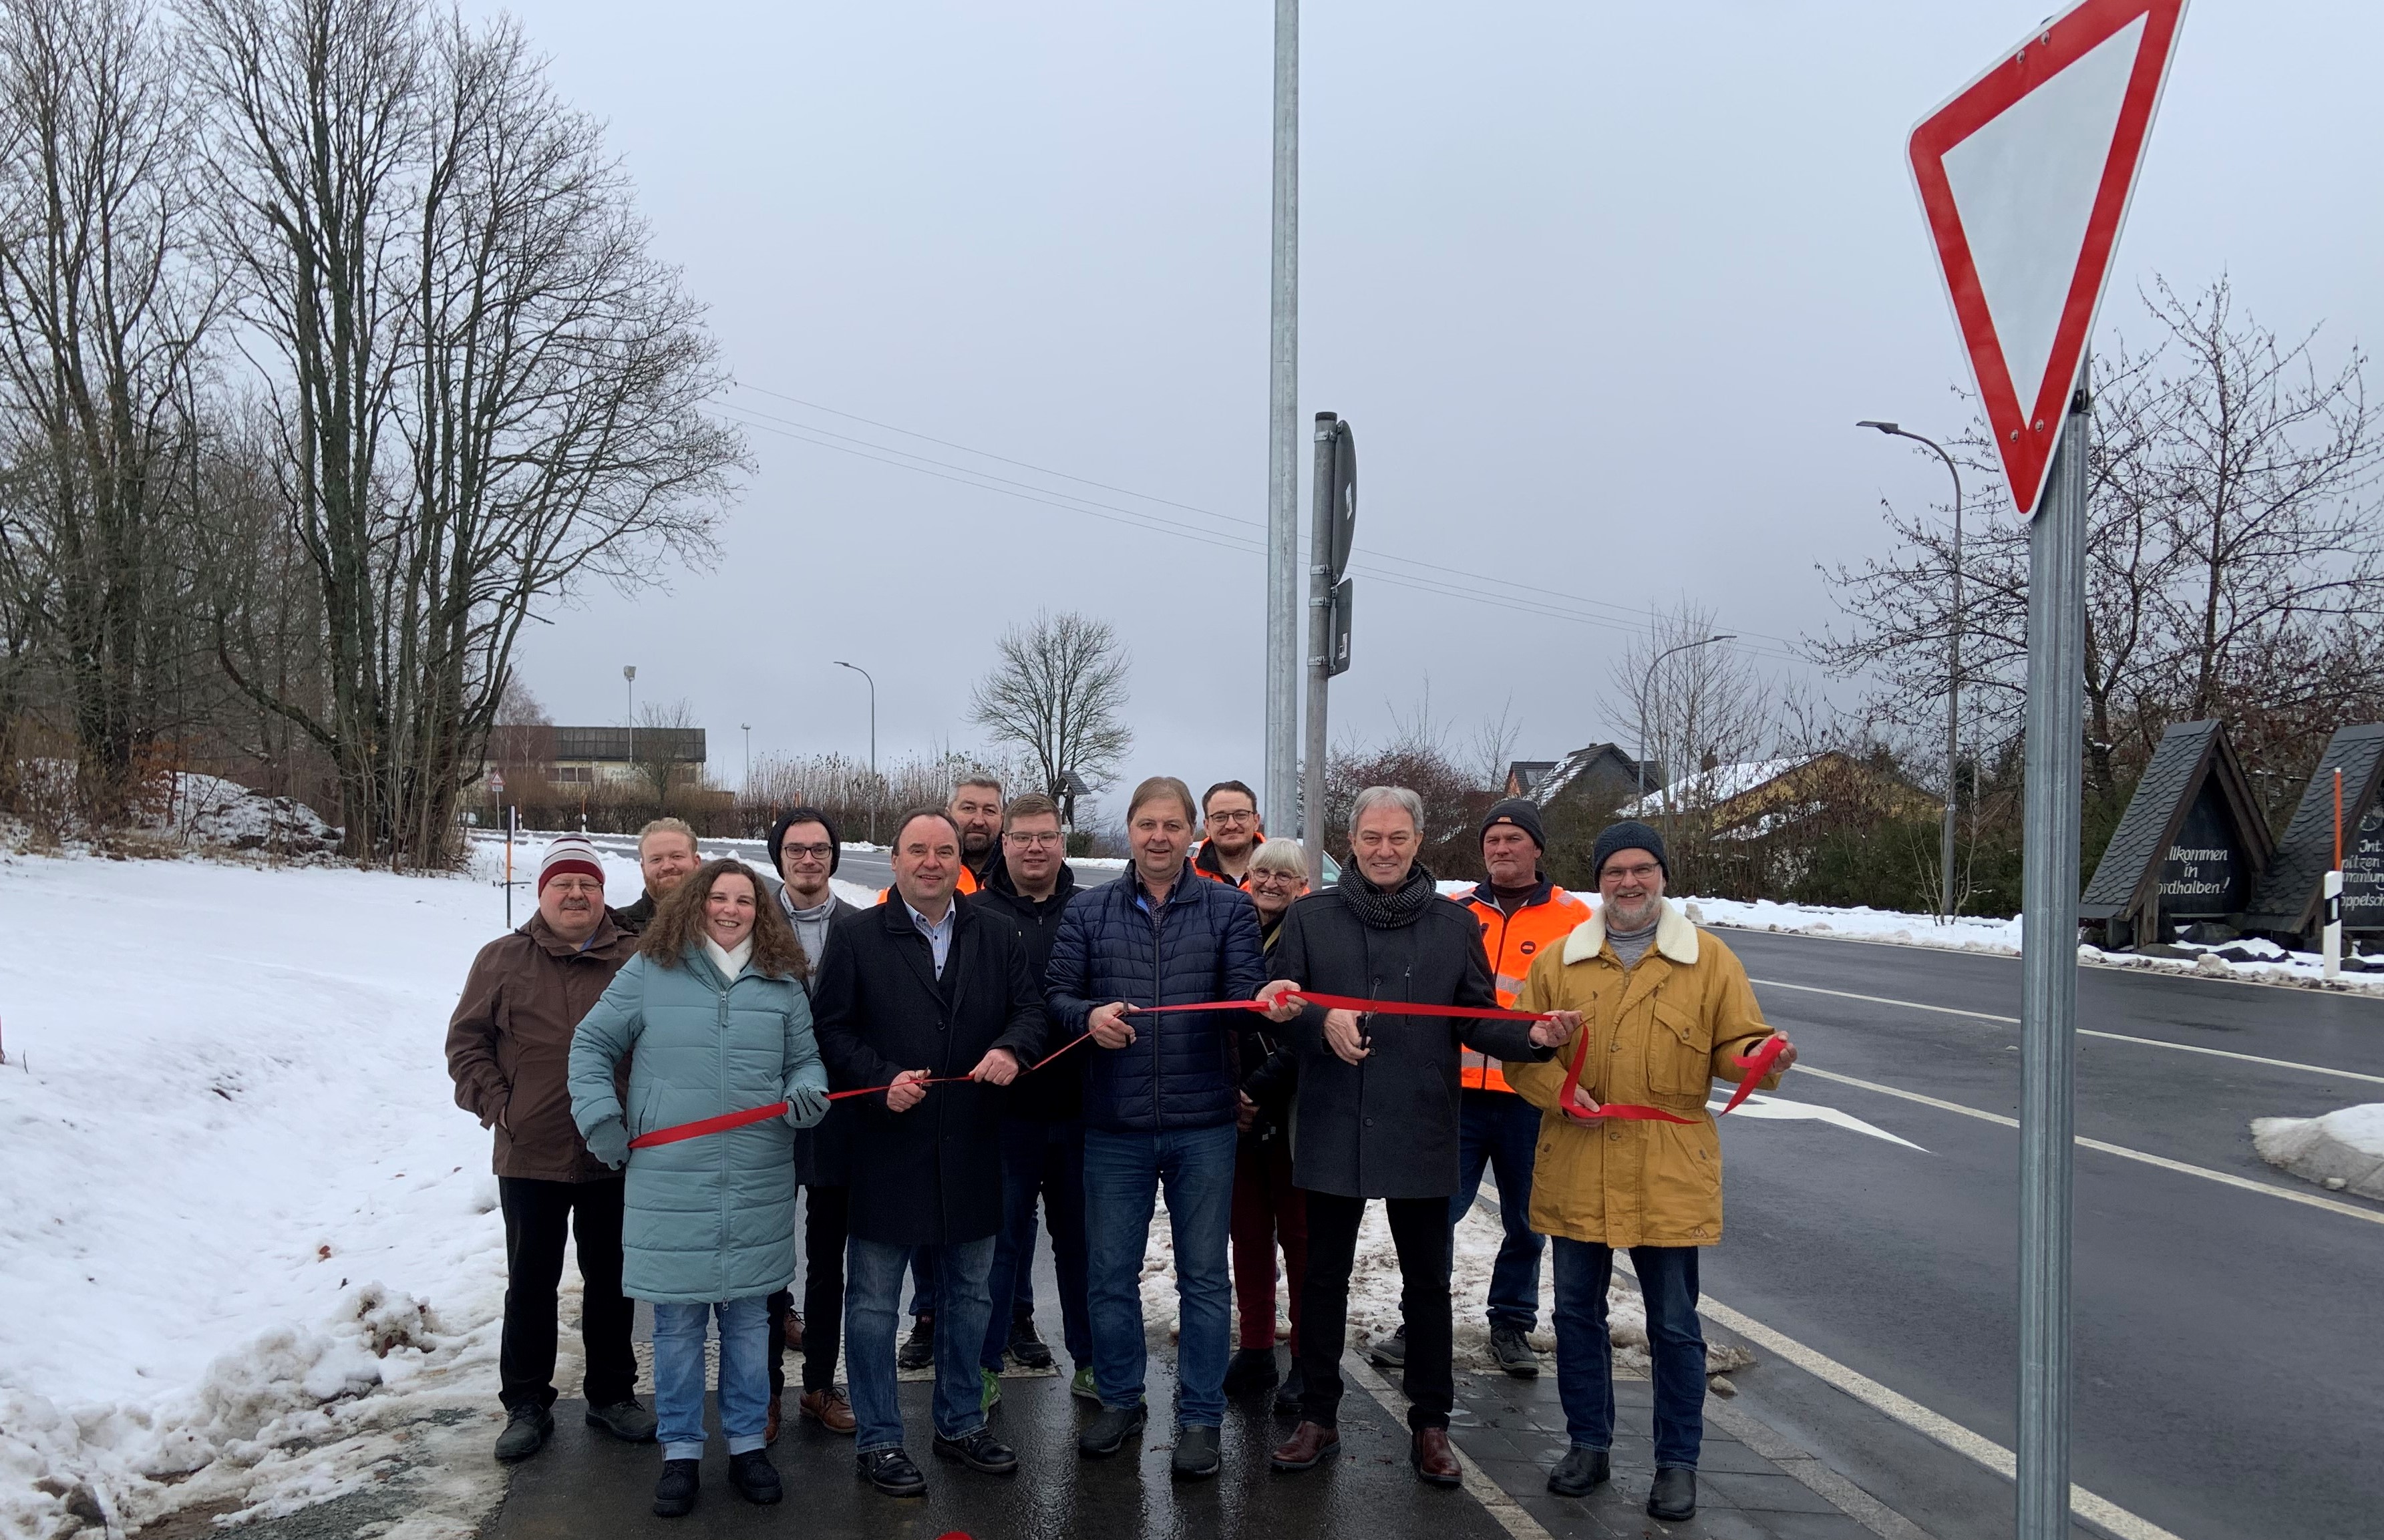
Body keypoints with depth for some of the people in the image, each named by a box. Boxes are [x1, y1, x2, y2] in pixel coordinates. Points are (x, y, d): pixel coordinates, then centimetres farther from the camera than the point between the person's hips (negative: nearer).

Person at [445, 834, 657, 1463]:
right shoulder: (503, 959, 0)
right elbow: (466, 1040, 4)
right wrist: (495, 1104, -5)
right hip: (531, 1157, 0)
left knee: (610, 1279, 13)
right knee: (531, 1282, 10)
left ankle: (612, 1394, 27)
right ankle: (527, 1405, 23)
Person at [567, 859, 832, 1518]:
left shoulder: (782, 983, 7)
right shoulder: (649, 972, 0)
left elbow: (806, 1061, 14)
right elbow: (592, 1044, 7)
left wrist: (807, 1093, -7)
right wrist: (599, 1116, -2)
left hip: (757, 1189, 2)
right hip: (670, 1184, -2)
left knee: (748, 1319, 12)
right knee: (677, 1322, 7)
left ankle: (747, 1444, 27)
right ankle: (680, 1451, 22)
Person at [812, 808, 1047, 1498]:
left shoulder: (997, 933, 5)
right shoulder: (856, 937, -3)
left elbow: (1030, 1007, 4)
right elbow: (832, 1029, -5)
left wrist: (1012, 1049, -17)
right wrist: (883, 1080, -18)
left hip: (972, 1148, 3)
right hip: (887, 1148, -3)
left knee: (969, 1294, 16)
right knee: (873, 1300, 5)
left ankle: (960, 1423, 32)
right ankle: (878, 1440, 19)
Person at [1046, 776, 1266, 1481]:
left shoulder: (1230, 909, 2)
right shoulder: (1088, 913, 5)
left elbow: (1248, 999, -7)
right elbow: (1057, 997, 3)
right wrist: (1089, 1016, -19)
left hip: (1203, 1123, -1)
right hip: (1115, 1124, 1)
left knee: (1204, 1275, 7)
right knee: (1110, 1271, 11)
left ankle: (1200, 1417, 20)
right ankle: (1119, 1400, 30)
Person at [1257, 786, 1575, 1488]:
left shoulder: (1455, 925, 4)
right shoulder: (1310, 917, 1)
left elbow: (1477, 1021, 3)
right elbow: (1278, 1002, -2)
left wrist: (1531, 1037, -16)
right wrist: (1320, 1020, -23)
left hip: (1421, 1134, 0)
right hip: (1332, 1132, 0)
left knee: (1427, 1284, 10)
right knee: (1324, 1278, 11)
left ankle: (1430, 1427, 24)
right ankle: (1317, 1418, 25)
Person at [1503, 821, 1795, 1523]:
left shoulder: (1707, 958, 2)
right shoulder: (1558, 961, 5)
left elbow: (1735, 1044, 1)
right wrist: (1556, 1090, -12)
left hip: (1669, 1174, -2)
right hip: (1576, 1171, 2)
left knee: (1674, 1325, 6)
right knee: (1576, 1313, 13)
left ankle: (1678, 1462, 21)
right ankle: (1588, 1444, 29)